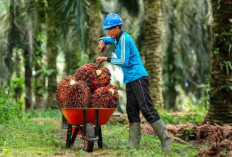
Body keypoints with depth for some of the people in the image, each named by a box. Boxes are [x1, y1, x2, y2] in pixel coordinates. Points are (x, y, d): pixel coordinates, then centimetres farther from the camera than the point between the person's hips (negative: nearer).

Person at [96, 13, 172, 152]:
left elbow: (124, 62, -18)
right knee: (132, 111, 4)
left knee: (147, 109, -13)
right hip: (130, 79, 10)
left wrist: (106, 59, -9)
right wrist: (102, 41, 13)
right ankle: (134, 142, 3)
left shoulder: (124, 39, -12)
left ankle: (165, 138, -11)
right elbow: (107, 39, 36)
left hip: (138, 78, -10)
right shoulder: (117, 38, 16)